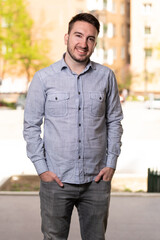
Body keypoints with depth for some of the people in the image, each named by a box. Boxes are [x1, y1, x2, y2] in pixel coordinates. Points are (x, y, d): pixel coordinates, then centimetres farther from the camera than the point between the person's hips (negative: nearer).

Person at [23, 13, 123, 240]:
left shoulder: (106, 76, 2)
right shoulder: (43, 78, -2)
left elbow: (114, 121, 9)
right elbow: (31, 126, 1)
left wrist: (111, 163, 2)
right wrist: (41, 168, -5)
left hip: (97, 180, 1)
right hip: (56, 179, -1)